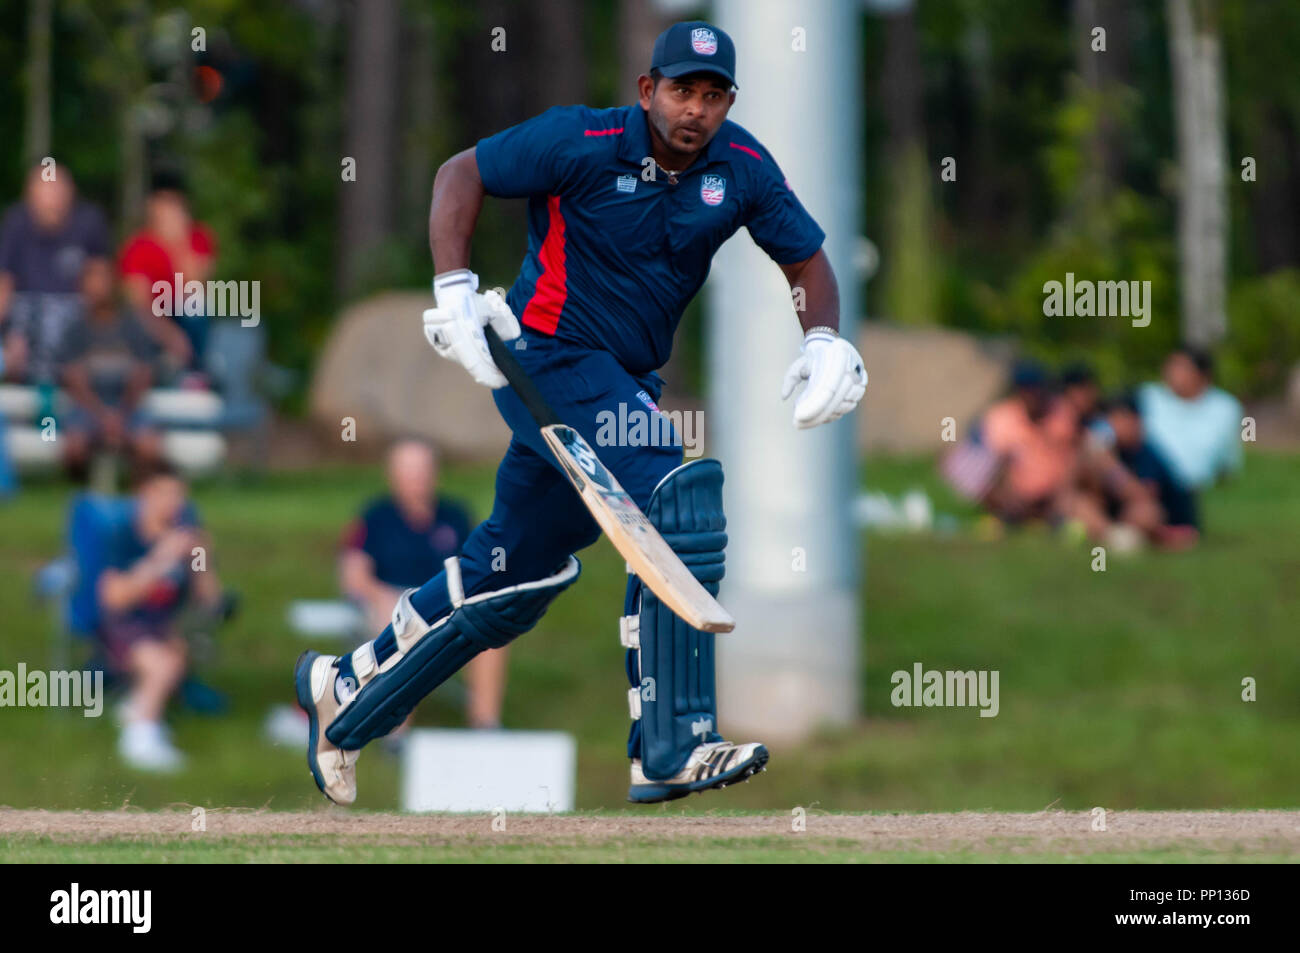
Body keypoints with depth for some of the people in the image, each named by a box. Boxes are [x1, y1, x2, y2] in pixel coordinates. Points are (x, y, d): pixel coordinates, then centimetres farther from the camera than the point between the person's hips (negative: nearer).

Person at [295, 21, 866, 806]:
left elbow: (808, 260, 8)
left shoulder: (744, 169, -1)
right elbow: (461, 174, -7)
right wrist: (454, 291, -18)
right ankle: (672, 752, -26)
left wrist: (826, 343, -11)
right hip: (548, 356, -7)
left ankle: (346, 694, 34)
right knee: (680, 499, -26)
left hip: (624, 380, 7)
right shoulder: (583, 143, -15)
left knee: (516, 571, 14)